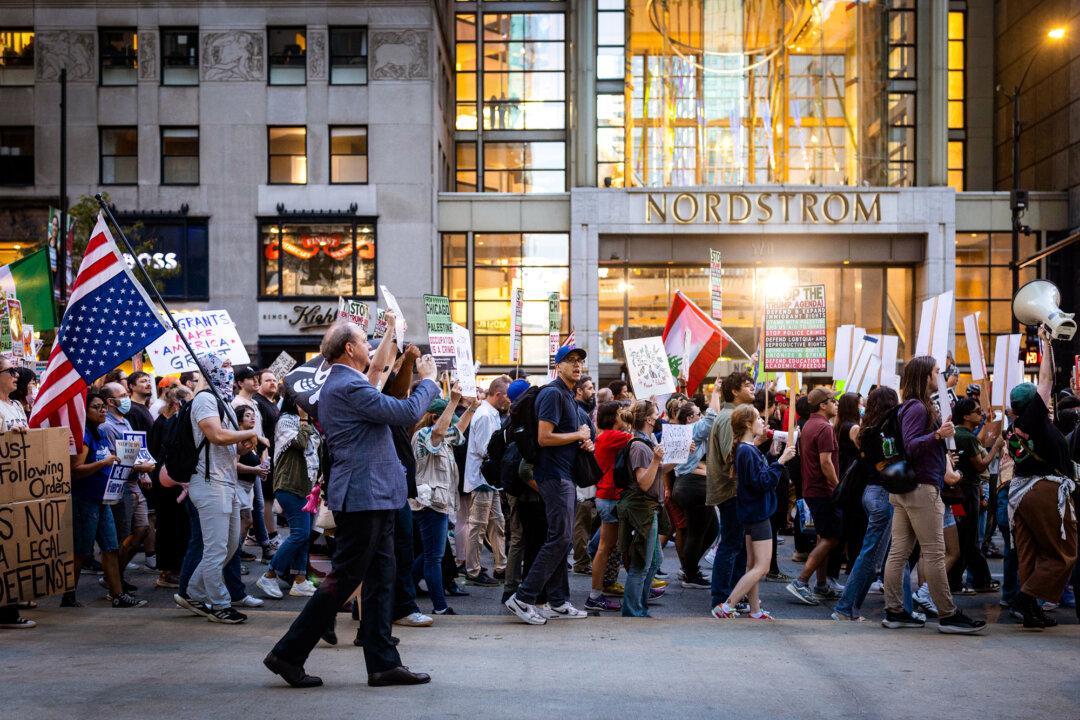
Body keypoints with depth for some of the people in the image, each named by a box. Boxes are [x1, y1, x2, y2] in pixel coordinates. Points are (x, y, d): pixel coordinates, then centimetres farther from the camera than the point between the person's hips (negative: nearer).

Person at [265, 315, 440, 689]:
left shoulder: (338, 384, 15)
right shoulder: (349, 386, -16)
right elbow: (407, 412, -18)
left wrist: (390, 333, 35)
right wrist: (428, 381, -2)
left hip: (371, 496, 11)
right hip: (363, 494, -11)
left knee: (380, 579, 10)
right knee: (343, 580, -4)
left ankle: (383, 663, 13)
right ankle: (288, 654, 3)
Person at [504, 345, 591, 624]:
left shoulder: (568, 396, 18)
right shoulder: (553, 393, -13)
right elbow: (544, 438, -22)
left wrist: (584, 443, 8)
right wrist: (579, 435, -11)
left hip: (565, 475, 10)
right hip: (554, 475, -10)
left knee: (561, 539, 12)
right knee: (560, 538, -12)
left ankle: (557, 601, 17)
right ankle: (523, 598, -9)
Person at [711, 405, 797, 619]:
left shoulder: (747, 449, 10)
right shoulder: (748, 451, -21)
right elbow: (763, 482, -24)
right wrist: (781, 461, -23)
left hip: (753, 512, 10)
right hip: (758, 513, -10)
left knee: (754, 565, 14)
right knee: (762, 566, -8)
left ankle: (755, 611, 20)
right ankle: (725, 608, -11)